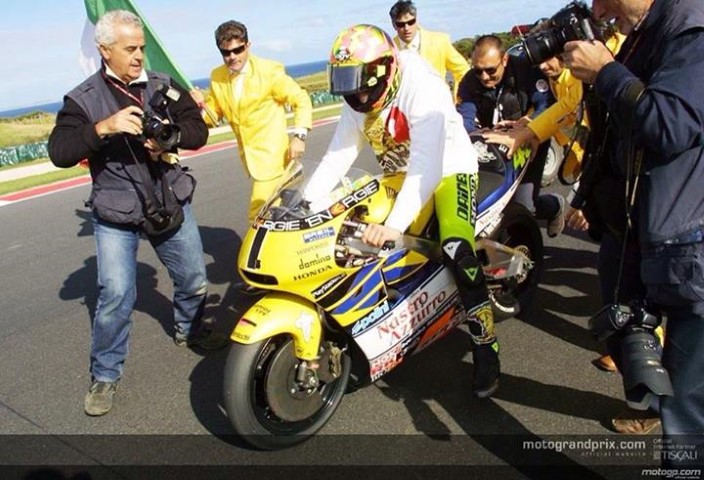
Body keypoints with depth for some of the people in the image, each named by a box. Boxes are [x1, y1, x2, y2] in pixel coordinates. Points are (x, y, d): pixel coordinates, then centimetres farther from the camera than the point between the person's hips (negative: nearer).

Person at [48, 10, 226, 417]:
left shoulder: (165, 87, 3)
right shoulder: (82, 99, -5)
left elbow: (198, 131, -4)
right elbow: (59, 153, -15)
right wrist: (104, 127, -30)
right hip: (115, 215, -3)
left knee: (194, 280, 13)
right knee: (115, 296, -6)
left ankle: (189, 331, 44)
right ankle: (105, 375, 16)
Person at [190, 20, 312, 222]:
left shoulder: (269, 71, -9)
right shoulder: (217, 77, 5)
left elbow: (301, 99, -5)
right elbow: (214, 115, 9)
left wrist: (299, 135, -16)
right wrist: (202, 105, -13)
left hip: (271, 154, -6)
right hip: (248, 156, 6)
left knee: (259, 215, -12)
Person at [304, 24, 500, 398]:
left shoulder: (420, 87, -26)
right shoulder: (357, 103, -2)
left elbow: (426, 164, -38)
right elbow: (337, 157, -5)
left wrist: (395, 223, -51)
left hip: (449, 169, -7)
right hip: (398, 176, 7)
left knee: (457, 252, -29)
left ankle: (486, 345, -11)